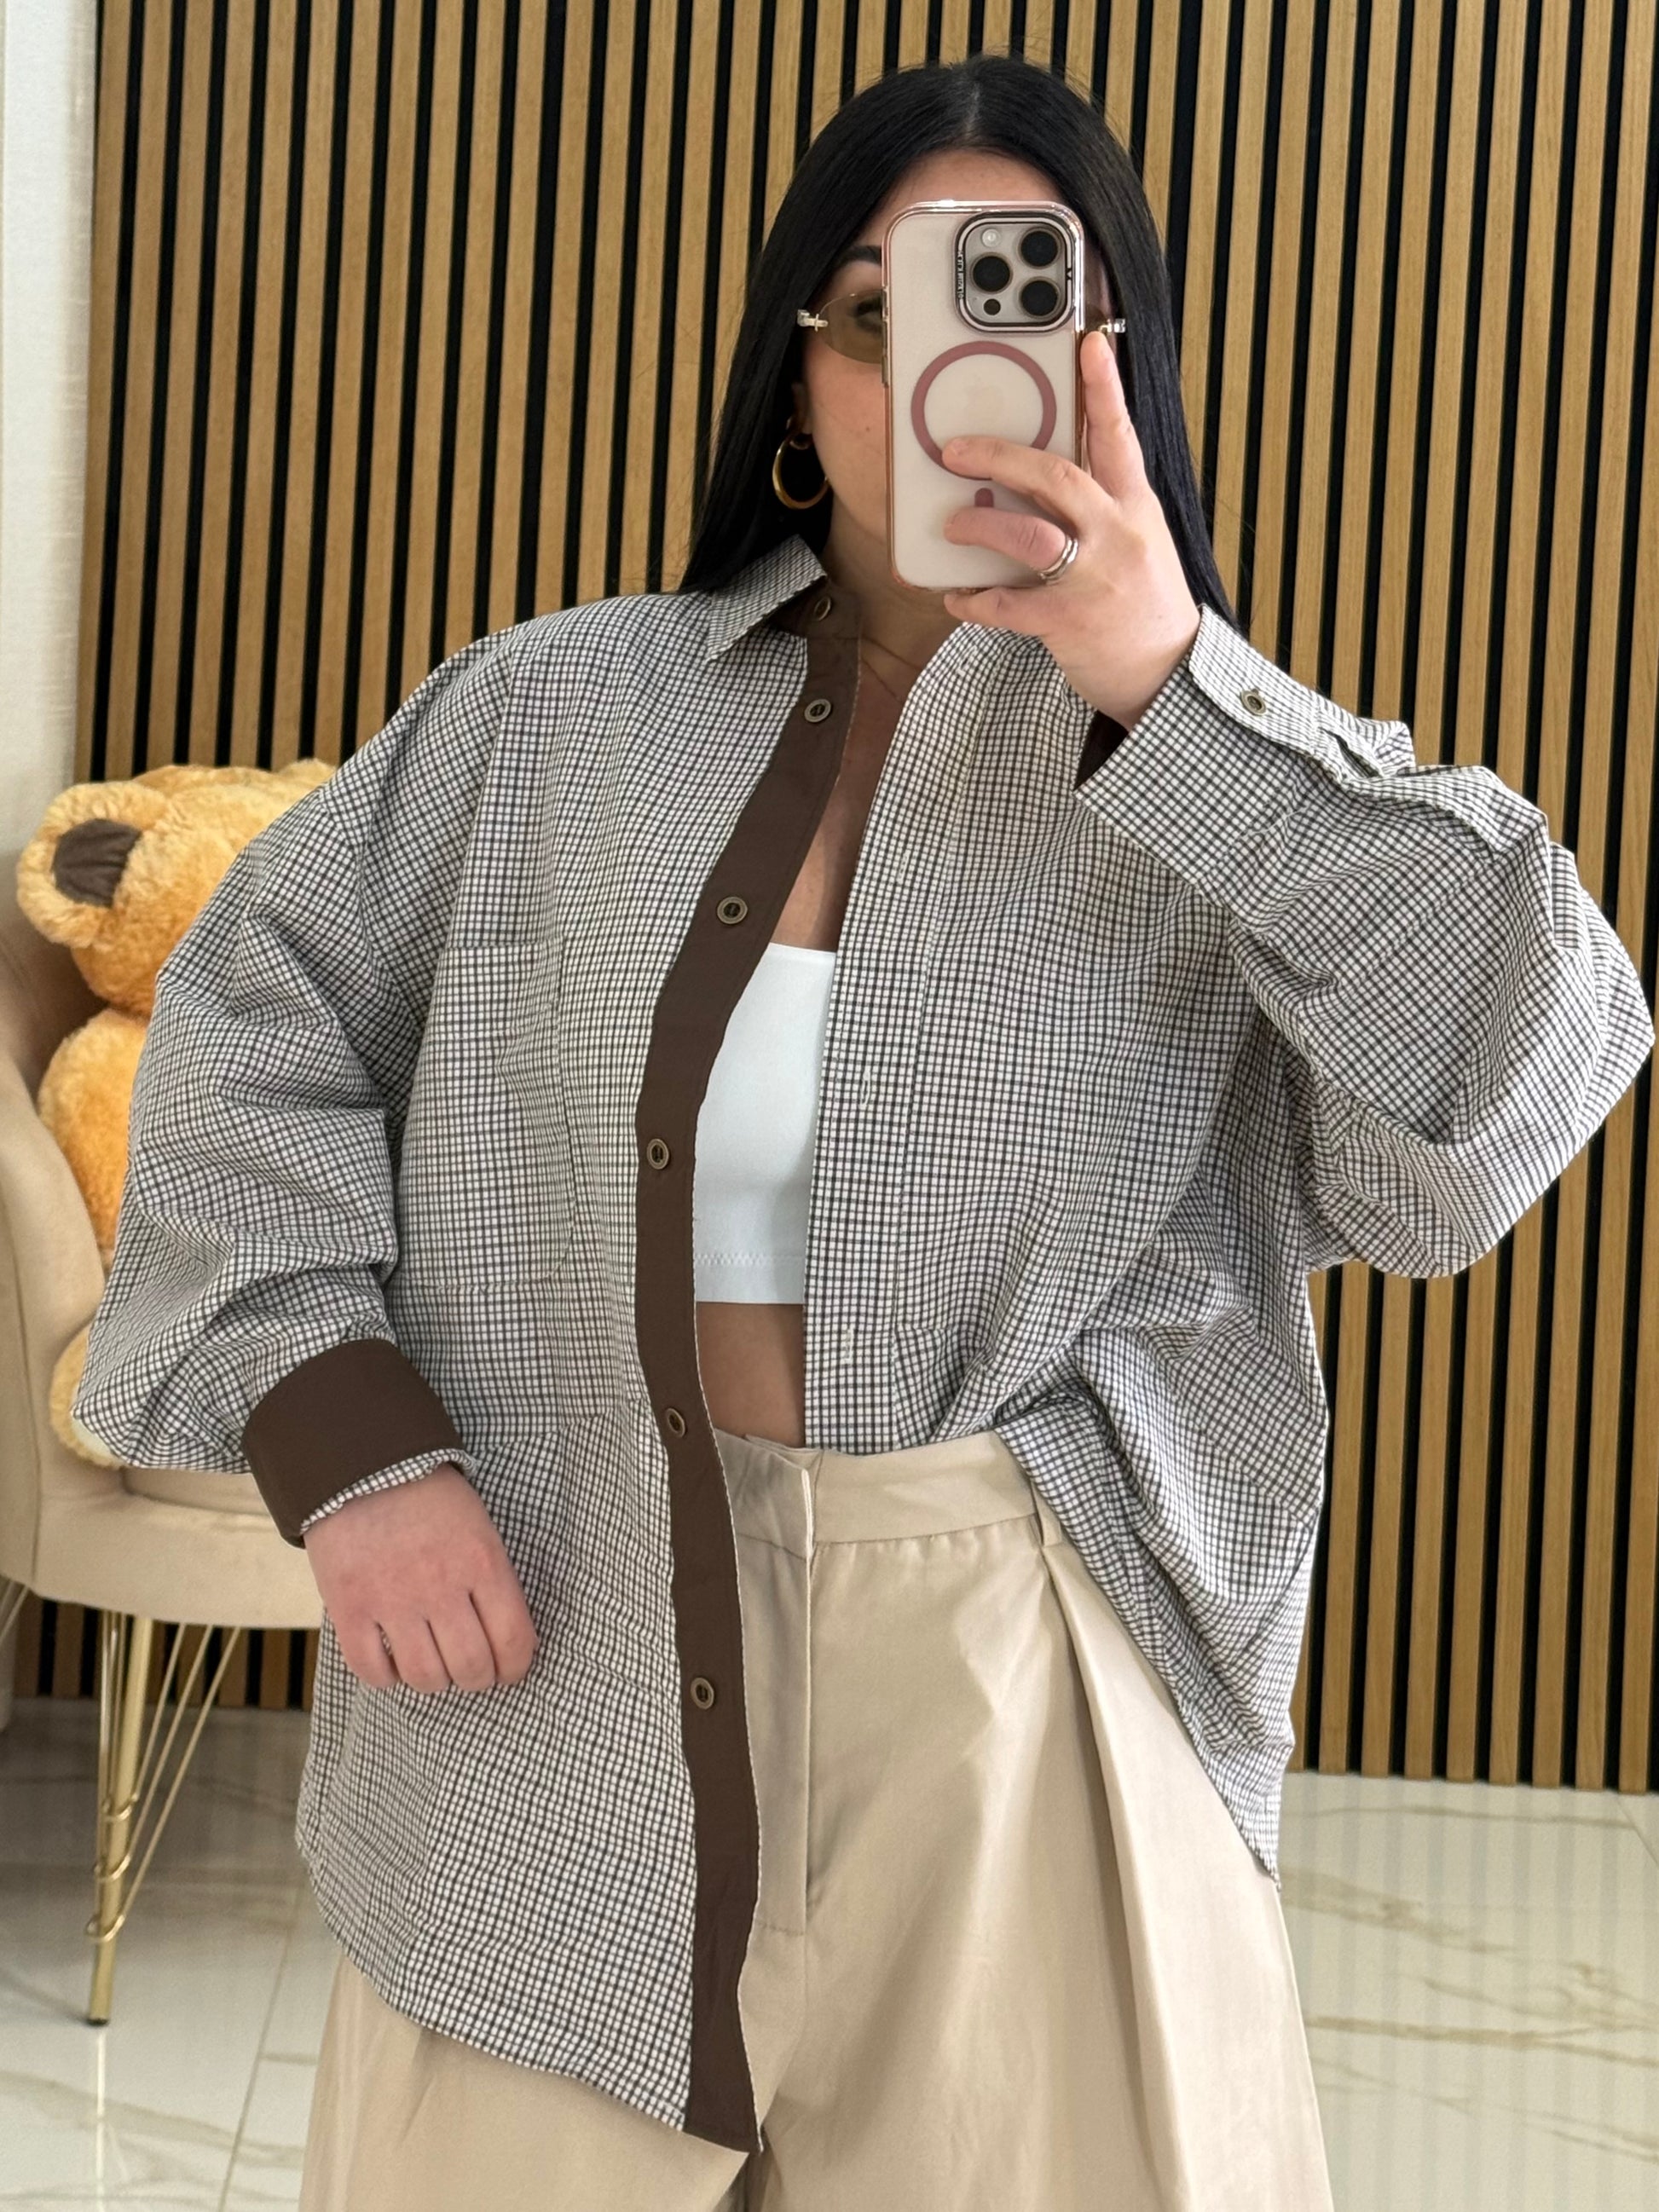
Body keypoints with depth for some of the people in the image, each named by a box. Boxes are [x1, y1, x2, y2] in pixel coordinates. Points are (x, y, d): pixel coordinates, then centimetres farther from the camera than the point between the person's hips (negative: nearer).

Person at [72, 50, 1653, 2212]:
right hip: (567, 1683, 1)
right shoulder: (562, 708, 5)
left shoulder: (1229, 767, 1)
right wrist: (345, 1436, -5)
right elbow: (260, 1017, 8)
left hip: (1016, 1718, -1)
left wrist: (1171, 691, -20)